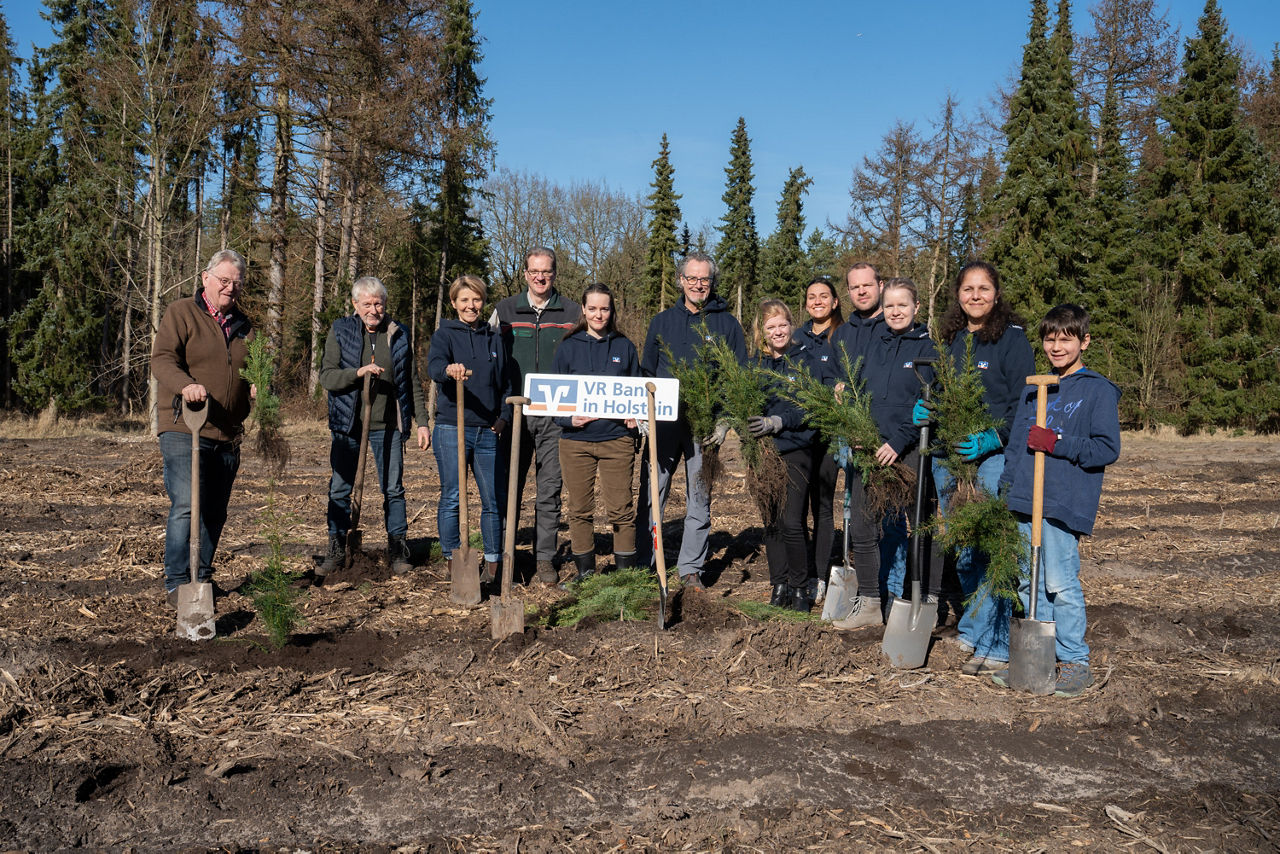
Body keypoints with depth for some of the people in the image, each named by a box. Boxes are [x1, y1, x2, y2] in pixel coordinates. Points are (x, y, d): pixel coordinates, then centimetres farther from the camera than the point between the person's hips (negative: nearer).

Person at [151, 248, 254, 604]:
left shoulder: (243, 326, 17)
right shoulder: (181, 313, 0)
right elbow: (162, 359, -12)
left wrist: (257, 388, 0)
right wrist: (186, 384, -32)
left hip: (228, 435, 6)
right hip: (184, 431, -6)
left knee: (215, 512, 10)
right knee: (186, 505, -15)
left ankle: (202, 578, 22)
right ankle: (177, 582, -7)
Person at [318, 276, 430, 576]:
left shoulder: (399, 335, 6)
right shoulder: (340, 331, 1)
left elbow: (413, 383, 9)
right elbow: (326, 376, -6)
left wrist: (422, 422, 3)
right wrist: (359, 372, -23)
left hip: (387, 425, 1)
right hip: (347, 423, 0)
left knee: (393, 490, 4)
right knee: (339, 490, 5)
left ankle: (398, 551, 13)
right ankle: (336, 552, 16)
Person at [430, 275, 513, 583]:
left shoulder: (494, 339, 15)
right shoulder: (444, 334, 2)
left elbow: (507, 383, 20)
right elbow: (433, 365, -19)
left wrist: (504, 416, 4)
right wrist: (449, 369, -42)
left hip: (488, 431, 3)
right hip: (452, 429, -3)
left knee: (495, 499, 3)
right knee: (451, 498, -2)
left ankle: (493, 563, 17)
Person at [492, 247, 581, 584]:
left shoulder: (572, 313, 6)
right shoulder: (505, 310, 8)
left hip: (556, 415, 0)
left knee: (550, 490, 3)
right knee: (509, 487, 6)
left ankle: (545, 558, 12)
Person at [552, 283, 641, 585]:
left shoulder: (624, 347, 9)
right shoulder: (569, 347, 7)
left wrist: (634, 416, -5)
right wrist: (568, 419, -11)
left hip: (617, 438, 0)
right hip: (576, 439, 1)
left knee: (621, 508, -1)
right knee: (580, 509, 6)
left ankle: (625, 570, 10)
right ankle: (584, 571, 18)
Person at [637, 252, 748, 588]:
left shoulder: (727, 324, 5)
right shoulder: (662, 322, 11)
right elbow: (646, 372, 13)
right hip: (663, 422, 1)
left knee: (700, 499, 6)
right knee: (651, 496, 1)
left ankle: (691, 568, 16)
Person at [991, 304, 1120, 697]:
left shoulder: (1099, 391, -2)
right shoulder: (1034, 390, 18)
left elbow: (1107, 448, -9)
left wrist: (1056, 443, -17)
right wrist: (1007, 484, 13)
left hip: (1065, 504, -7)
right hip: (1025, 501, 7)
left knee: (1061, 583, -6)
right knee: (1029, 582, 11)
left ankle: (1075, 662, 8)